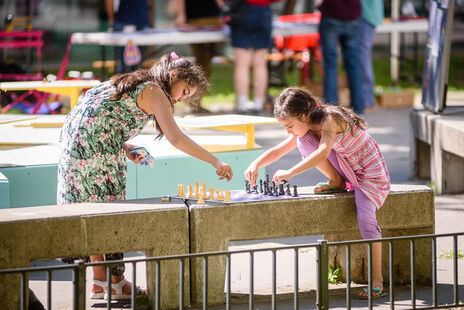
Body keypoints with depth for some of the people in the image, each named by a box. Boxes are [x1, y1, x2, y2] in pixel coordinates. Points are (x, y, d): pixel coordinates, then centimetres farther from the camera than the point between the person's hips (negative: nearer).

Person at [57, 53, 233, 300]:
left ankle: (99, 282, 15)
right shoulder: (154, 92, -6)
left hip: (74, 145, 9)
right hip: (99, 149, -9)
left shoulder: (134, 84, 22)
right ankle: (116, 283, 5)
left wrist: (126, 150, 14)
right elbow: (176, 139, -16)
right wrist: (215, 162, -16)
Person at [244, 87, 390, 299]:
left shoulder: (330, 119, -25)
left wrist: (290, 173, -42)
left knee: (365, 218, -33)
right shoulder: (305, 128, 1)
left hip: (370, 174, -7)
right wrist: (256, 164, -13)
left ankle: (377, 280, -24)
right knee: (304, 141, -11)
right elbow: (279, 150, 5)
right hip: (347, 173, 8)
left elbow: (322, 154, -39)